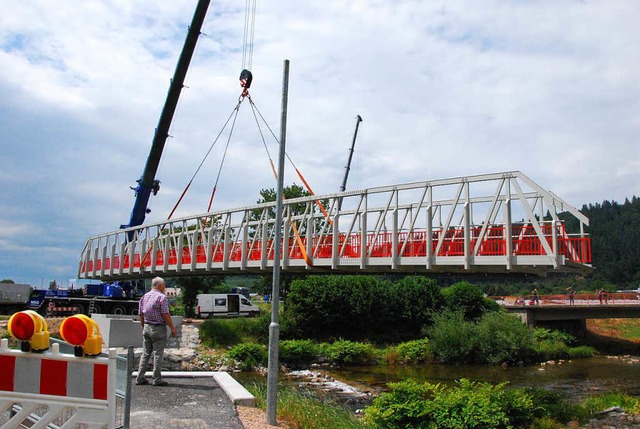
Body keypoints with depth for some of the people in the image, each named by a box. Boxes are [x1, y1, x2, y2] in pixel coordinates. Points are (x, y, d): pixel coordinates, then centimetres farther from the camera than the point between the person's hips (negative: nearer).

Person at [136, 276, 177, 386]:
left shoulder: (144, 297, 11)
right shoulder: (161, 297, -12)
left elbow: (141, 315, 13)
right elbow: (165, 315, -15)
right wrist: (172, 328, -9)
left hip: (147, 328, 7)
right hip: (158, 328, -7)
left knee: (145, 354, 12)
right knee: (158, 354, -2)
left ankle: (140, 378, 12)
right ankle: (157, 379, 1)